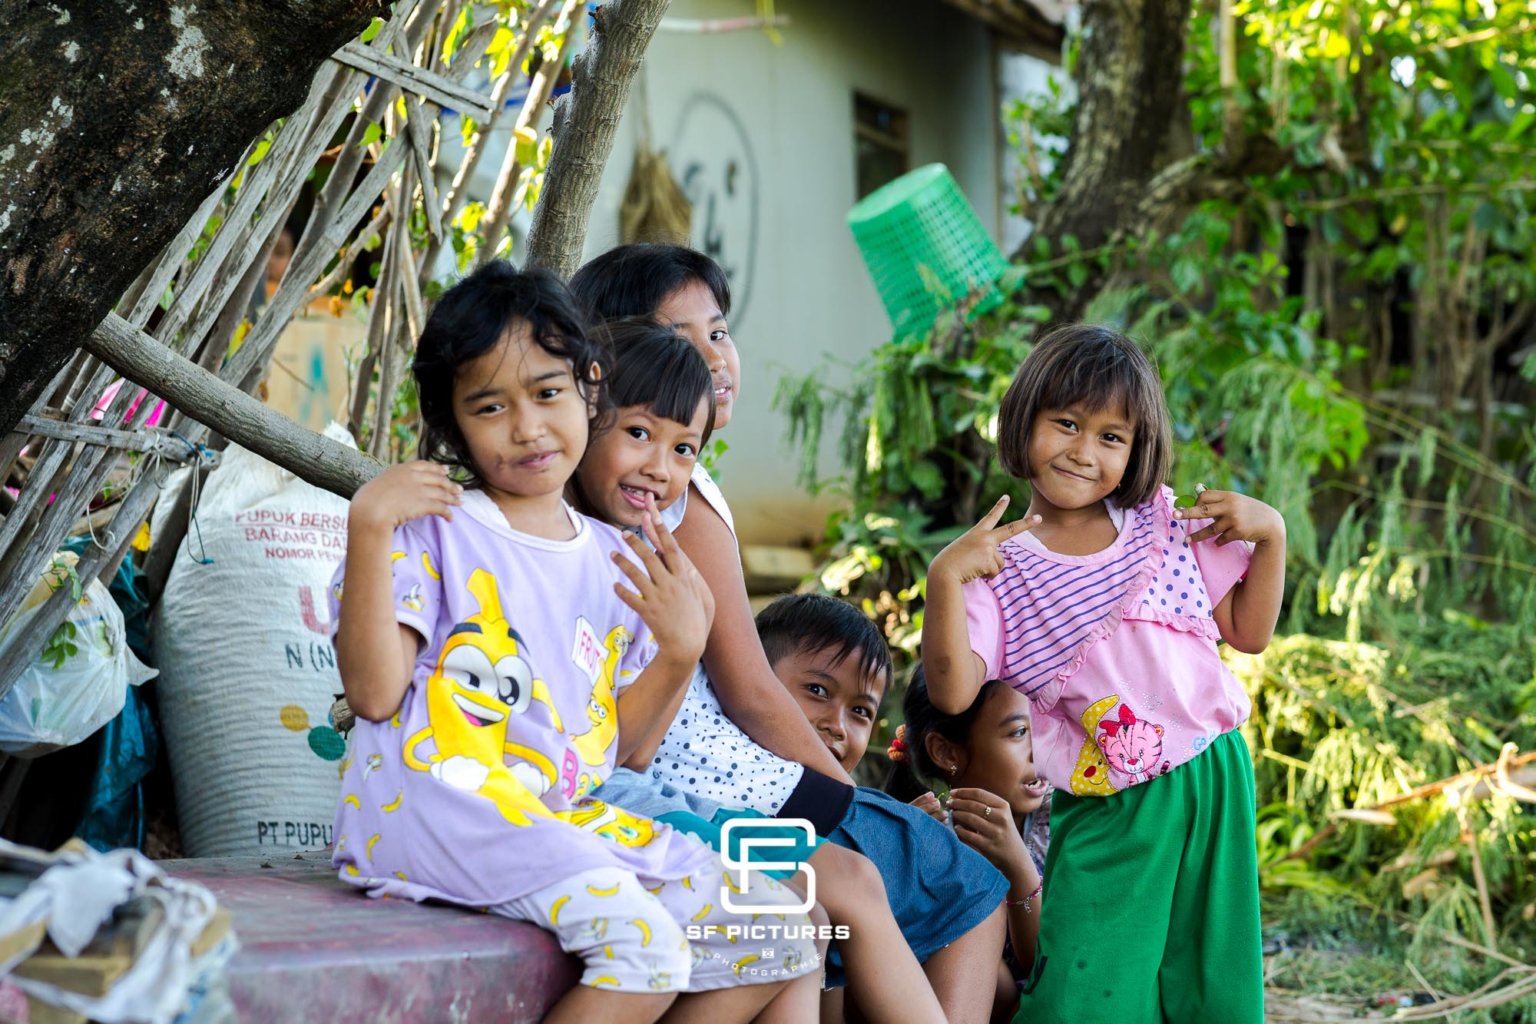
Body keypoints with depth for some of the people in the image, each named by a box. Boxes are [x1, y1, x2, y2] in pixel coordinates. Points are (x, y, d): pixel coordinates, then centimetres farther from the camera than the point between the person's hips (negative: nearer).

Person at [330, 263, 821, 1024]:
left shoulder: (616, 562, 14)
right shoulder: (433, 529, -2)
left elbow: (615, 747, 15)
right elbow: (373, 692, -12)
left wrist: (678, 654, -1)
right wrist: (367, 529, -18)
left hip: (575, 816, 7)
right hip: (438, 801, -7)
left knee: (785, 937, 1)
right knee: (646, 943, -28)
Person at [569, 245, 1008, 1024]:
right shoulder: (686, 498, -15)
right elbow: (751, 693, -14)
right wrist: (852, 796, -1)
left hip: (663, 786, 9)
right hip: (735, 786, -9)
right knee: (971, 889, 7)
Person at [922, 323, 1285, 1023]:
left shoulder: (1166, 521, 6)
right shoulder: (997, 567, -3)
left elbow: (1248, 631, 12)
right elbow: (951, 693, -14)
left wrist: (1270, 534, -1)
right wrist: (943, 579, -23)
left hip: (1212, 783, 3)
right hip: (1106, 814, -3)